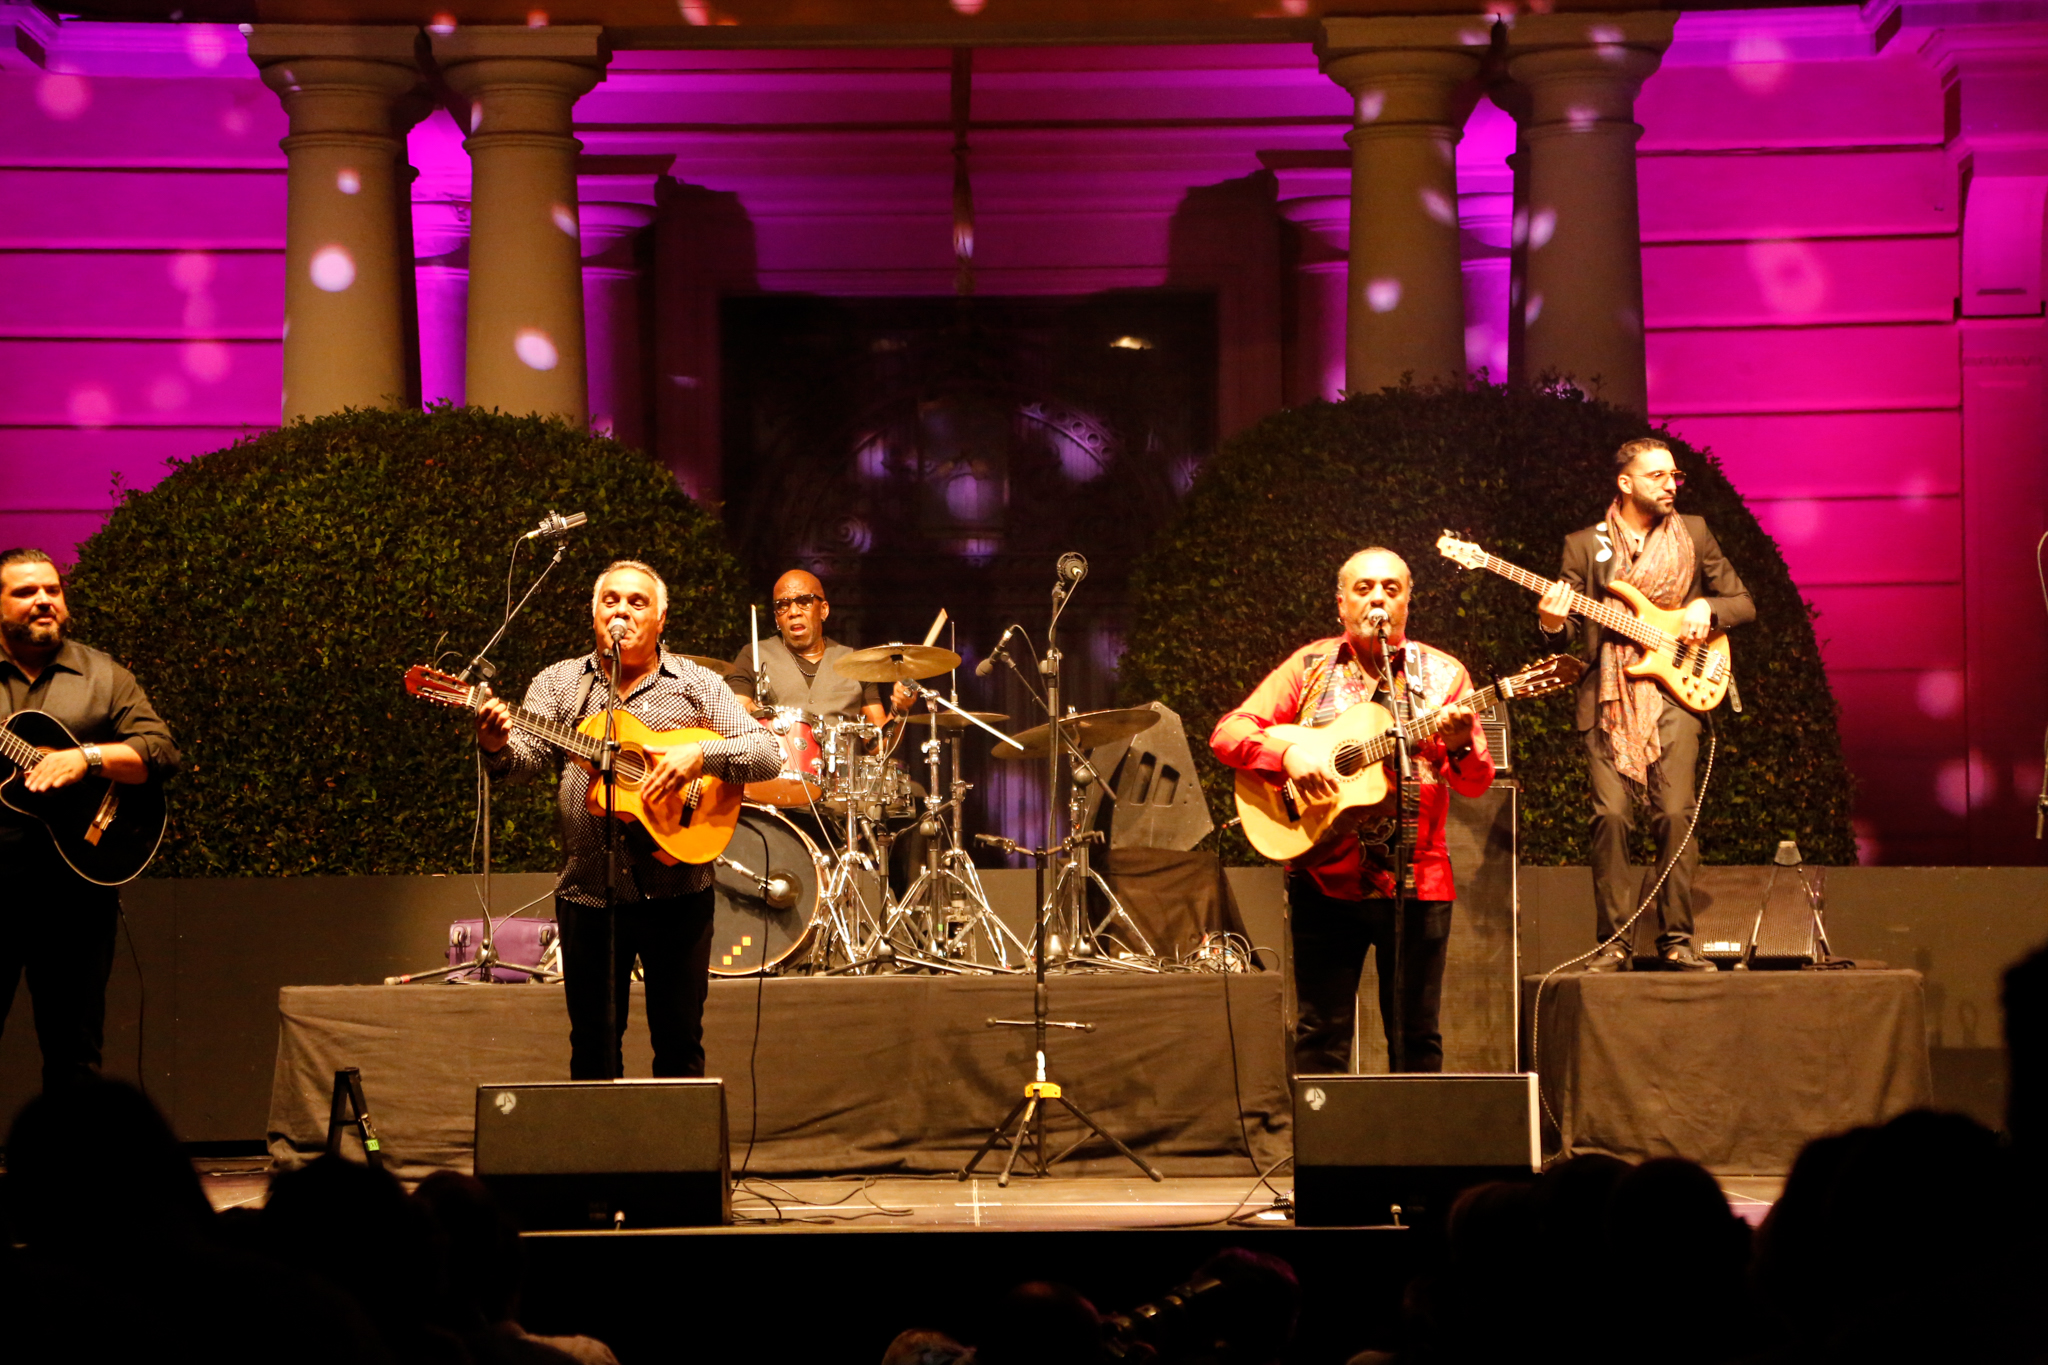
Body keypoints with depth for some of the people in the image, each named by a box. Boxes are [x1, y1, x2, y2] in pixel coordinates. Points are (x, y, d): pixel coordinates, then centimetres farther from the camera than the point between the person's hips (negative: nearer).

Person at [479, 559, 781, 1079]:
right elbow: (526, 758, -4)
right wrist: (498, 747, -26)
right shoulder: (559, 683, 9)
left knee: (681, 1046, 2)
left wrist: (700, 755, -19)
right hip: (589, 891, 1)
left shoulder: (697, 685, 6)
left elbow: (766, 754, -2)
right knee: (593, 1050, 6)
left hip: (676, 889, -1)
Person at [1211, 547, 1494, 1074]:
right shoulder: (1310, 668, 8)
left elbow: (1478, 782, 2)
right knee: (1321, 1036, -1)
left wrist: (1461, 745, -20)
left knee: (1416, 1039, 2)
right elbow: (1228, 733, 2)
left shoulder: (1443, 675, 8)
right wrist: (1287, 753, -17)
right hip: (1326, 877, 0)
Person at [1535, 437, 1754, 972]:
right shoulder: (1585, 545, 10)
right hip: (1607, 693, 0)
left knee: (1676, 813, -12)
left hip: (1672, 690, 0)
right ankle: (1613, 943, -3)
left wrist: (1706, 609, -4)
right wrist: (1553, 622, -14)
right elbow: (1571, 626, 9)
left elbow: (1743, 603, 16)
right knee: (1611, 816, -10)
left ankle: (1677, 940, -4)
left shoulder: (1694, 535, 13)